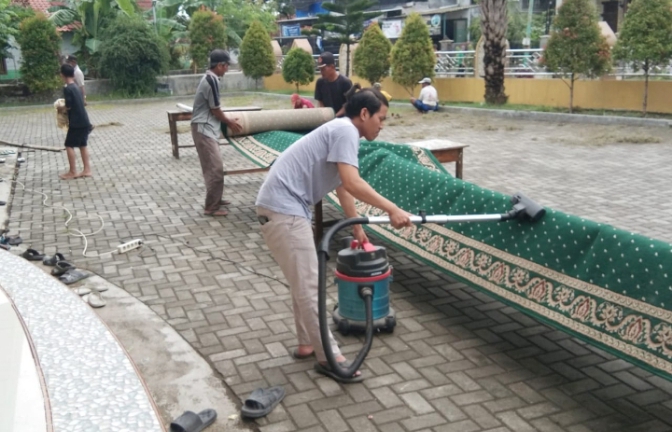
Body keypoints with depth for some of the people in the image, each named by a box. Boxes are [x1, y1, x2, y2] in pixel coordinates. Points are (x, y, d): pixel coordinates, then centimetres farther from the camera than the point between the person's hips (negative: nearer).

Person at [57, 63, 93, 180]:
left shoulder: (67, 89, -13)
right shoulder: (76, 87, 12)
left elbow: (68, 106, -16)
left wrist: (61, 108, 2)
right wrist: (64, 107, 15)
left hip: (76, 123, -8)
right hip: (84, 121, 8)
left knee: (69, 146, 1)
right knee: (83, 145, 13)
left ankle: (73, 172, 3)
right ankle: (87, 170, 15)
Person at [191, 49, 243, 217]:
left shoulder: (209, 77, 12)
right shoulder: (212, 80, -19)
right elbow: (215, 110, -14)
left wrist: (226, 120, 27)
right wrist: (229, 122, 1)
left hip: (207, 128, 10)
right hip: (204, 129, -10)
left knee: (212, 166, 17)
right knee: (215, 168, -9)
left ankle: (215, 199, 28)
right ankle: (211, 207, -4)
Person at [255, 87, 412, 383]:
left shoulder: (342, 132, 21)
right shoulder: (345, 130, -10)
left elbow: (343, 188, 32)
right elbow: (352, 183, -23)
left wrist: (357, 227, 41)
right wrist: (392, 210, -20)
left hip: (285, 206, 11)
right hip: (283, 208, -11)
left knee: (303, 282, 20)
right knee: (308, 286, -5)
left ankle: (307, 344, 32)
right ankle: (329, 357, 4)